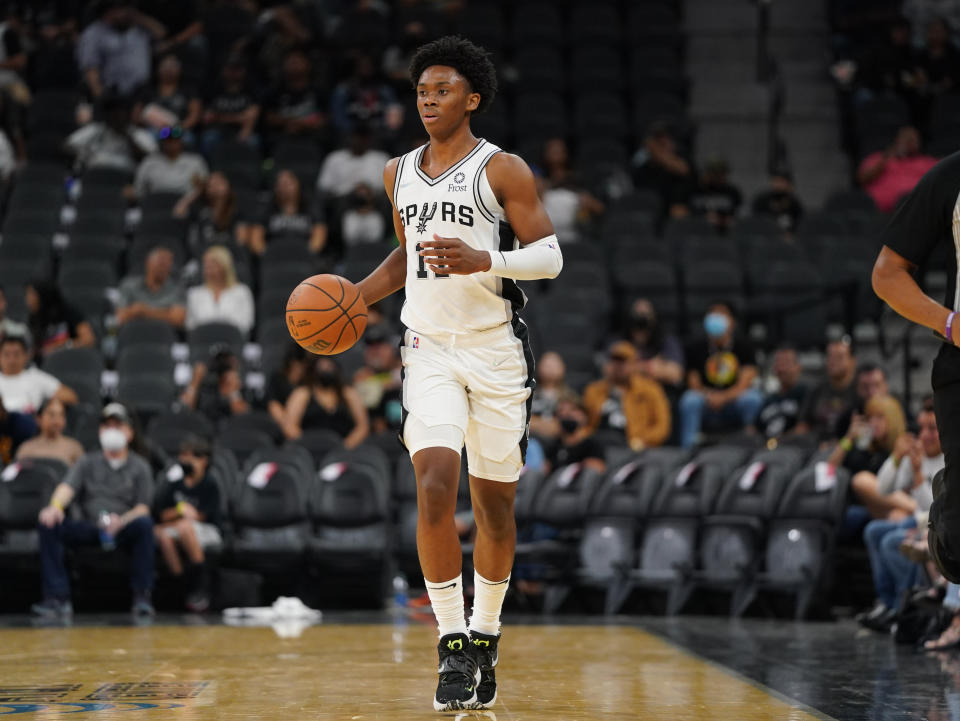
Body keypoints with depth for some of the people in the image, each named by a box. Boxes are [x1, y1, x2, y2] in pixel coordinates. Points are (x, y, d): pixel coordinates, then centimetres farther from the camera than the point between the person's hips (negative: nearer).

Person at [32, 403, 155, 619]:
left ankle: (142, 598, -32)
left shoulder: (139, 467, 12)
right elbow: (68, 487, -3)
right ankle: (58, 599, -31)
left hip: (123, 531, -2)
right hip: (89, 527, 2)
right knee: (48, 524, -24)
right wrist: (55, 506, -27)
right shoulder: (87, 462, 16)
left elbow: (143, 508, 1)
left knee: (144, 523, -35)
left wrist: (121, 521, -22)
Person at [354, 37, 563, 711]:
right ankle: (453, 649, -9)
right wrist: (357, 297, 10)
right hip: (430, 351, 3)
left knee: (494, 503, 6)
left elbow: (550, 255, -9)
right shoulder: (400, 173, 11)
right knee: (435, 487, -15)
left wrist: (483, 261, -25)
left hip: (496, 351, -3)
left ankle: (485, 635, 25)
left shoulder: (503, 170, -6)